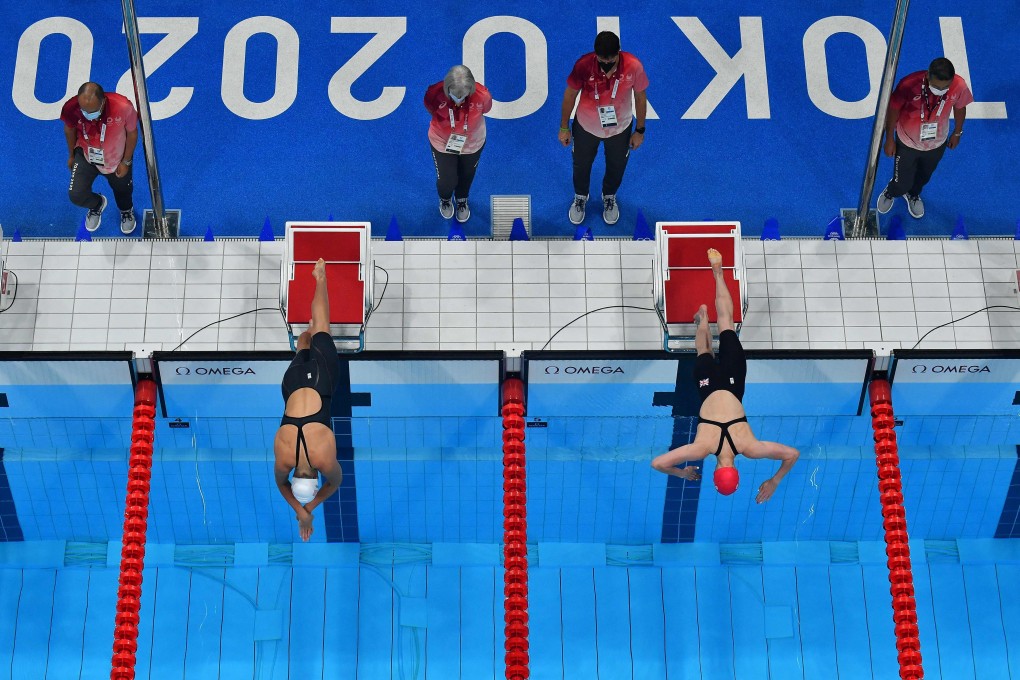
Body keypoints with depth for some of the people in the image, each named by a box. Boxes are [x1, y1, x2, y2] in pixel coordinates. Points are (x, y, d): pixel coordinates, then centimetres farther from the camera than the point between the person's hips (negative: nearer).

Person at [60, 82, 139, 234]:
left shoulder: (123, 107, -41)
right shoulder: (71, 108, -34)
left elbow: (132, 133, -18)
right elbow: (70, 130, -8)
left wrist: (126, 162, -7)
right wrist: (71, 156, 8)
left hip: (116, 158, 0)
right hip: (86, 156, 0)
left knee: (122, 191, 25)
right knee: (76, 195, -7)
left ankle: (126, 211, 65)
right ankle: (97, 204, 33)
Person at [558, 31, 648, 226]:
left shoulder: (633, 66, -32)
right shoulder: (584, 65, -32)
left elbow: (640, 97, -12)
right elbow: (570, 95, -13)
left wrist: (640, 131, -2)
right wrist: (564, 127, -3)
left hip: (620, 128, 1)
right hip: (586, 126, 0)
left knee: (616, 166, 27)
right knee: (581, 165, 25)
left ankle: (609, 197, 60)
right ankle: (580, 197, 58)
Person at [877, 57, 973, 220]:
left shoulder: (959, 86, -31)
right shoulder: (909, 85, -38)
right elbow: (893, 109, -18)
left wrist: (957, 133, 10)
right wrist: (889, 139, -6)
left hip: (936, 144, 3)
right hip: (907, 143, -3)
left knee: (924, 176, 30)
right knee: (902, 183, 14)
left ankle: (913, 195, 65)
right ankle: (890, 193, 53)